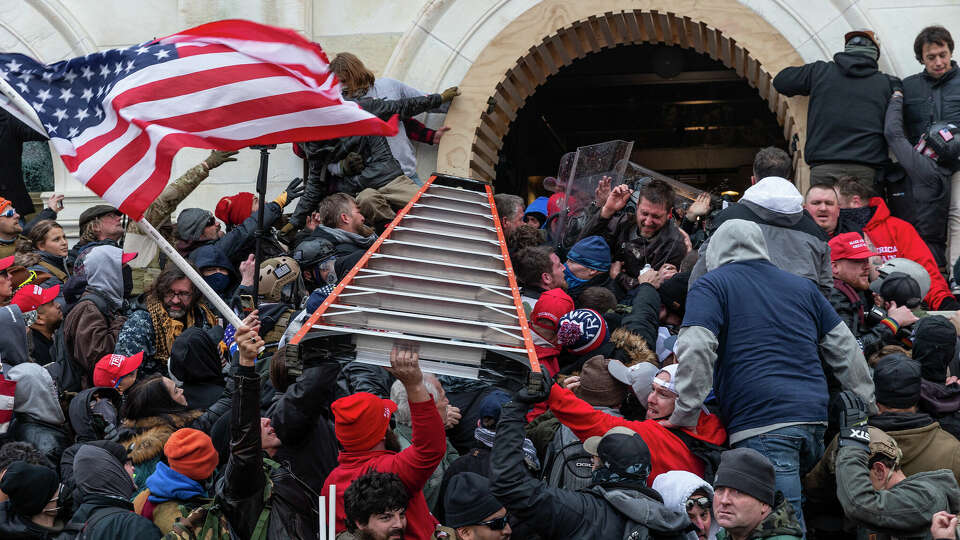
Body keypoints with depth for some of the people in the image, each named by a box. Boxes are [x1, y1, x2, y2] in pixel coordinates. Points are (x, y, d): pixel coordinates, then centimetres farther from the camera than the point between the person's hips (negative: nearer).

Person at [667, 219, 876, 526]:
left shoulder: (711, 286, 8)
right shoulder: (802, 286, 24)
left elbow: (695, 349, -9)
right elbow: (845, 350, 24)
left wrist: (686, 414, -4)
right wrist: (867, 409, 29)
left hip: (761, 425, -6)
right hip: (815, 419, 6)